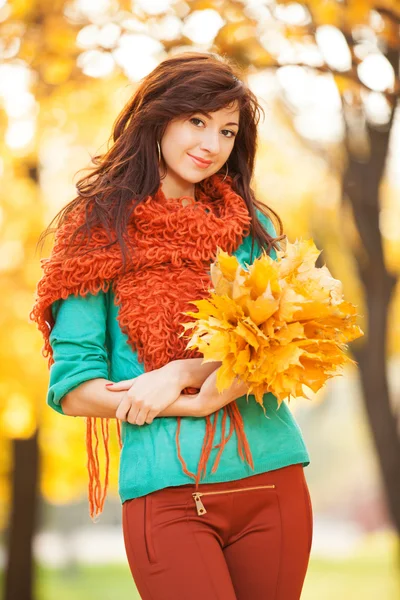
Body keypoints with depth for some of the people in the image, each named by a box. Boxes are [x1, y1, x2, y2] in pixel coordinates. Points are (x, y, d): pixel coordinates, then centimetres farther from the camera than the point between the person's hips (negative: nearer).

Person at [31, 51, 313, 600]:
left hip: (272, 483, 3)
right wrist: (203, 402, -11)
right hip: (166, 493, -3)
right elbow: (73, 390, -3)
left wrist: (185, 373, -13)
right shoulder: (100, 231, 3)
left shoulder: (252, 226, 13)